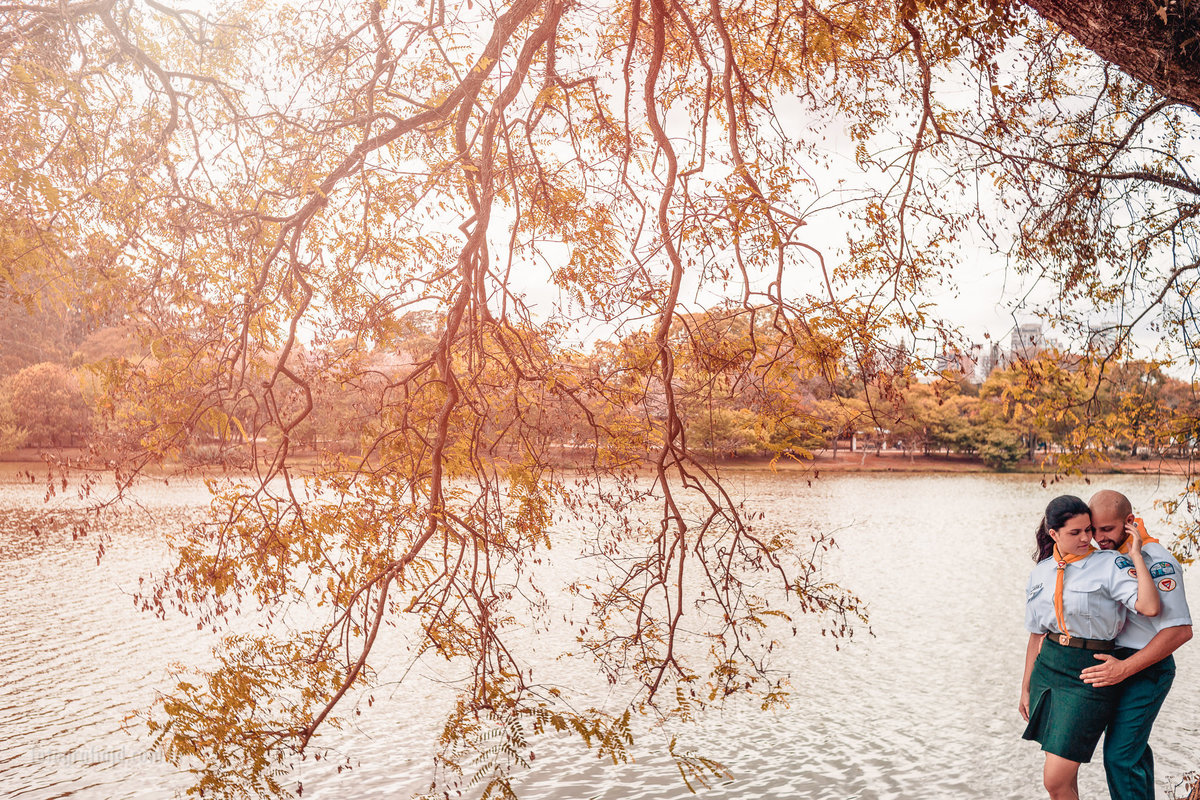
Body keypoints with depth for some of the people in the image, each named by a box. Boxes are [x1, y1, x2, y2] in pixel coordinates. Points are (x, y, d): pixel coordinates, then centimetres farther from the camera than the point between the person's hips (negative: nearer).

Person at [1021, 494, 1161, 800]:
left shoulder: (1109, 564, -6)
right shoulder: (1041, 573, 7)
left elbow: (1150, 607, -23)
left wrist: (1136, 556, -16)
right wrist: (1025, 688, 17)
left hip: (1089, 673, -5)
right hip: (1048, 668, 5)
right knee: (1063, 772, 14)